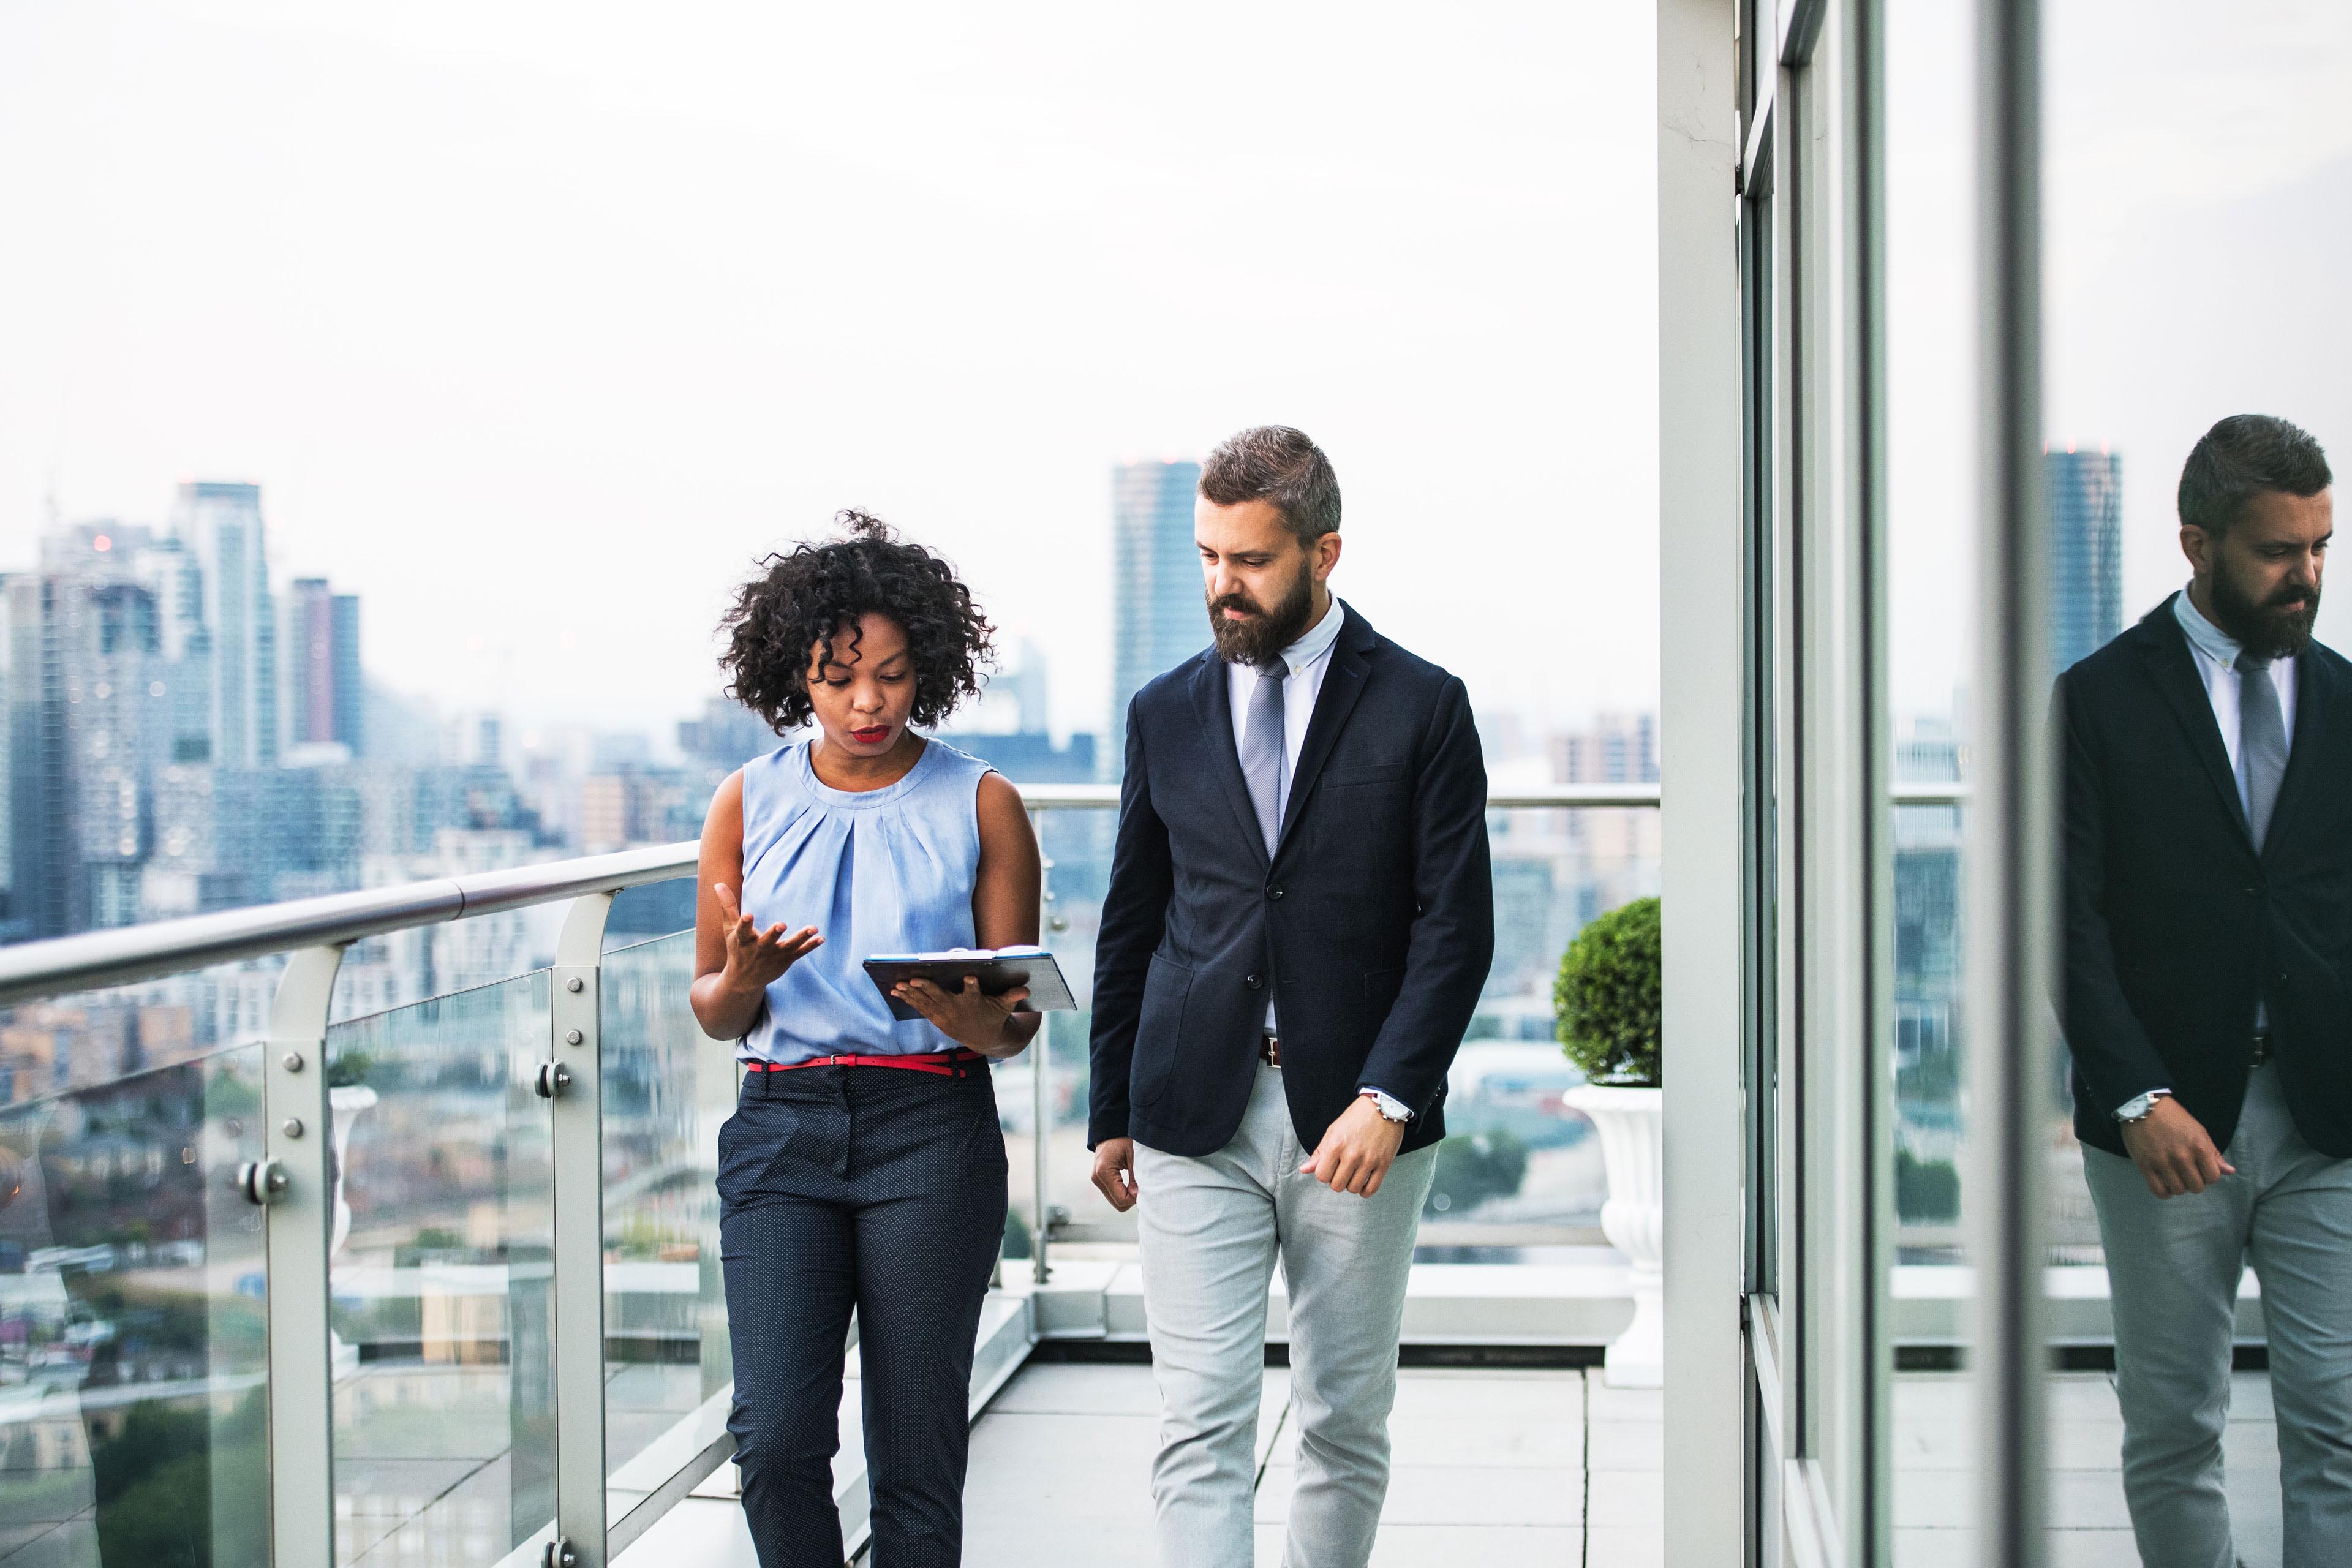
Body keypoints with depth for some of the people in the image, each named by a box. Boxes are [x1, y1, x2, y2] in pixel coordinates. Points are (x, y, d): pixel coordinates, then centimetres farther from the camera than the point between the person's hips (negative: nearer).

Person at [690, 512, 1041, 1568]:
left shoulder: (981, 806, 5)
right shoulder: (750, 804, 9)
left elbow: (1020, 1021, 5)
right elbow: (712, 1013, 12)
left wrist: (977, 1022, -18)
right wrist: (743, 980, -11)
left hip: (933, 1128, -1)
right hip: (782, 1125, 1)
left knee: (917, 1448, 0)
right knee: (775, 1439, -10)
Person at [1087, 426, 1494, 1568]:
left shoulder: (1422, 707, 0)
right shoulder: (1166, 713, 9)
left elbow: (1455, 925, -4)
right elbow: (1130, 926, 14)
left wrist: (1386, 1097, -15)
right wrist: (1112, 1114, 12)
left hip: (1357, 1120, -1)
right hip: (1196, 1121, 1)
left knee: (1348, 1419, 9)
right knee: (1201, 1427, -6)